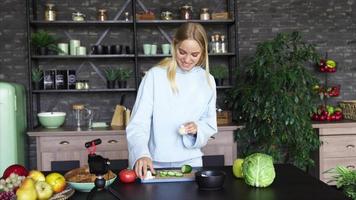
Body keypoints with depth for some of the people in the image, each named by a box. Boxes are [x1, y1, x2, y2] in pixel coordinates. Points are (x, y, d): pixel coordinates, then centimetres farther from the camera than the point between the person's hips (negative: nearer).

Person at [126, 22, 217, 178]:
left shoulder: (207, 81, 3)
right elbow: (138, 123, -11)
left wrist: (197, 128, -10)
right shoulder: (155, 75, -8)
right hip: (154, 164, -2)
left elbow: (210, 124, 11)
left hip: (190, 162, 2)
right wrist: (141, 154, -28)